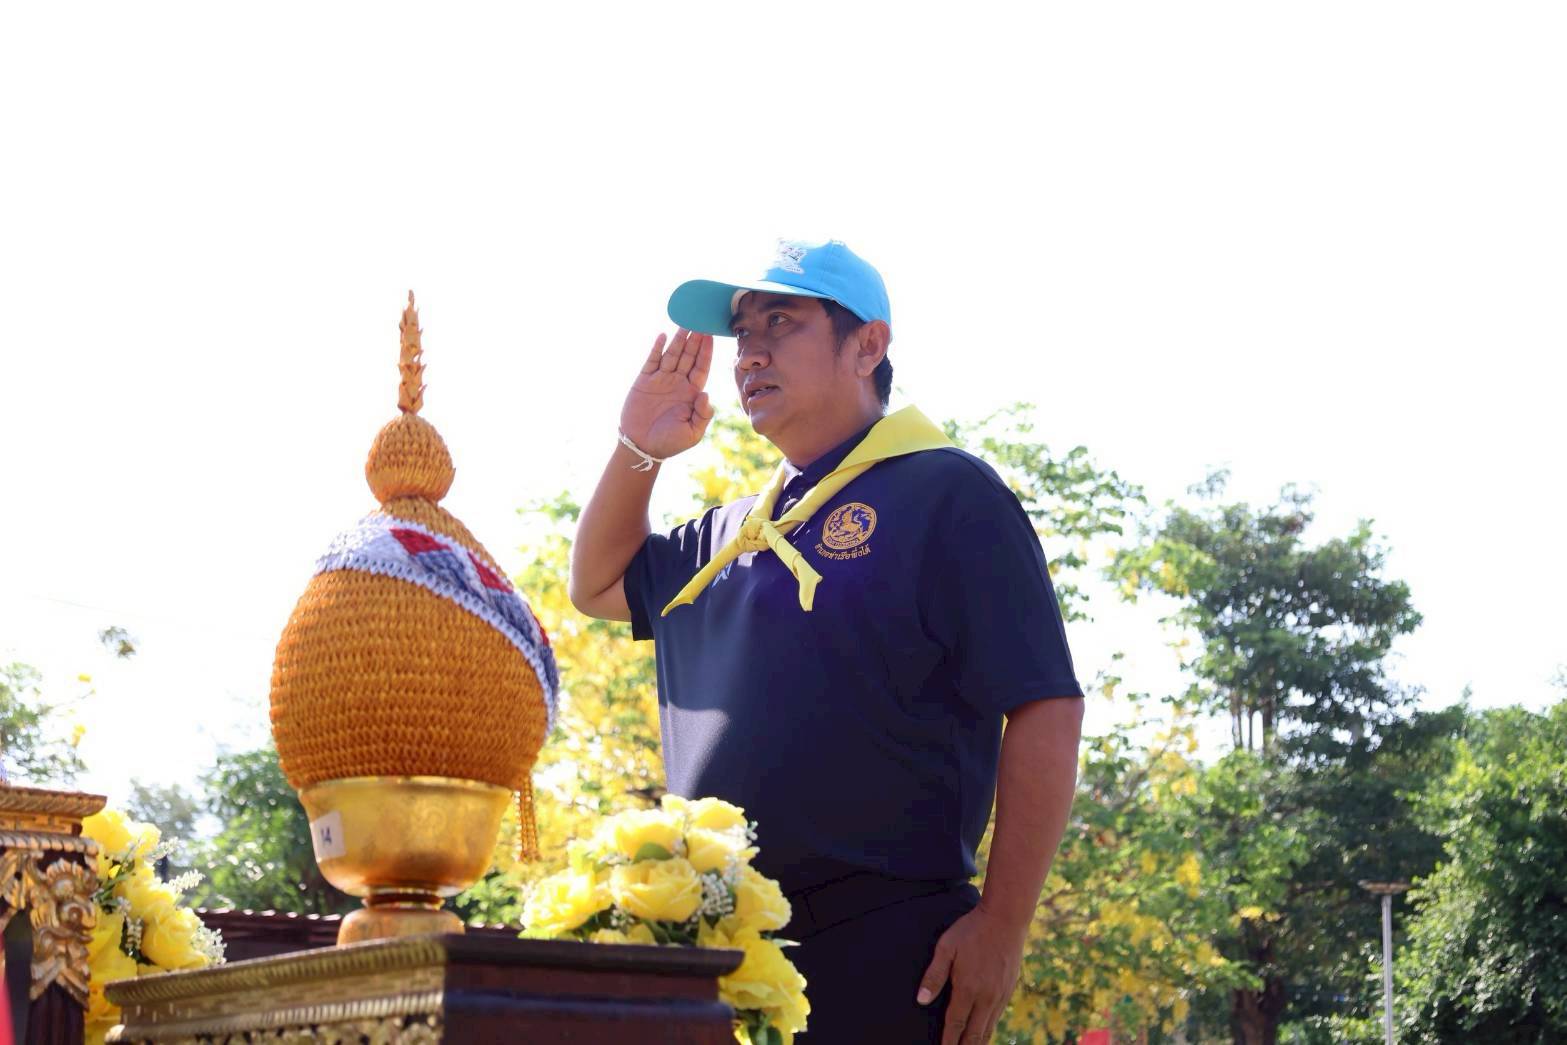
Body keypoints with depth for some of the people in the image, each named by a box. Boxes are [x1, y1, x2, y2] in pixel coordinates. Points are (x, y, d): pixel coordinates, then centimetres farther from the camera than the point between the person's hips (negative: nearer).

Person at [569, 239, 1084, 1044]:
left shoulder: (944, 495, -4)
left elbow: (1044, 712, -10)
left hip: (883, 957, -7)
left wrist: (1001, 926, -17)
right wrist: (638, 450, 17)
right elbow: (598, 586, 34)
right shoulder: (736, 531, 19)